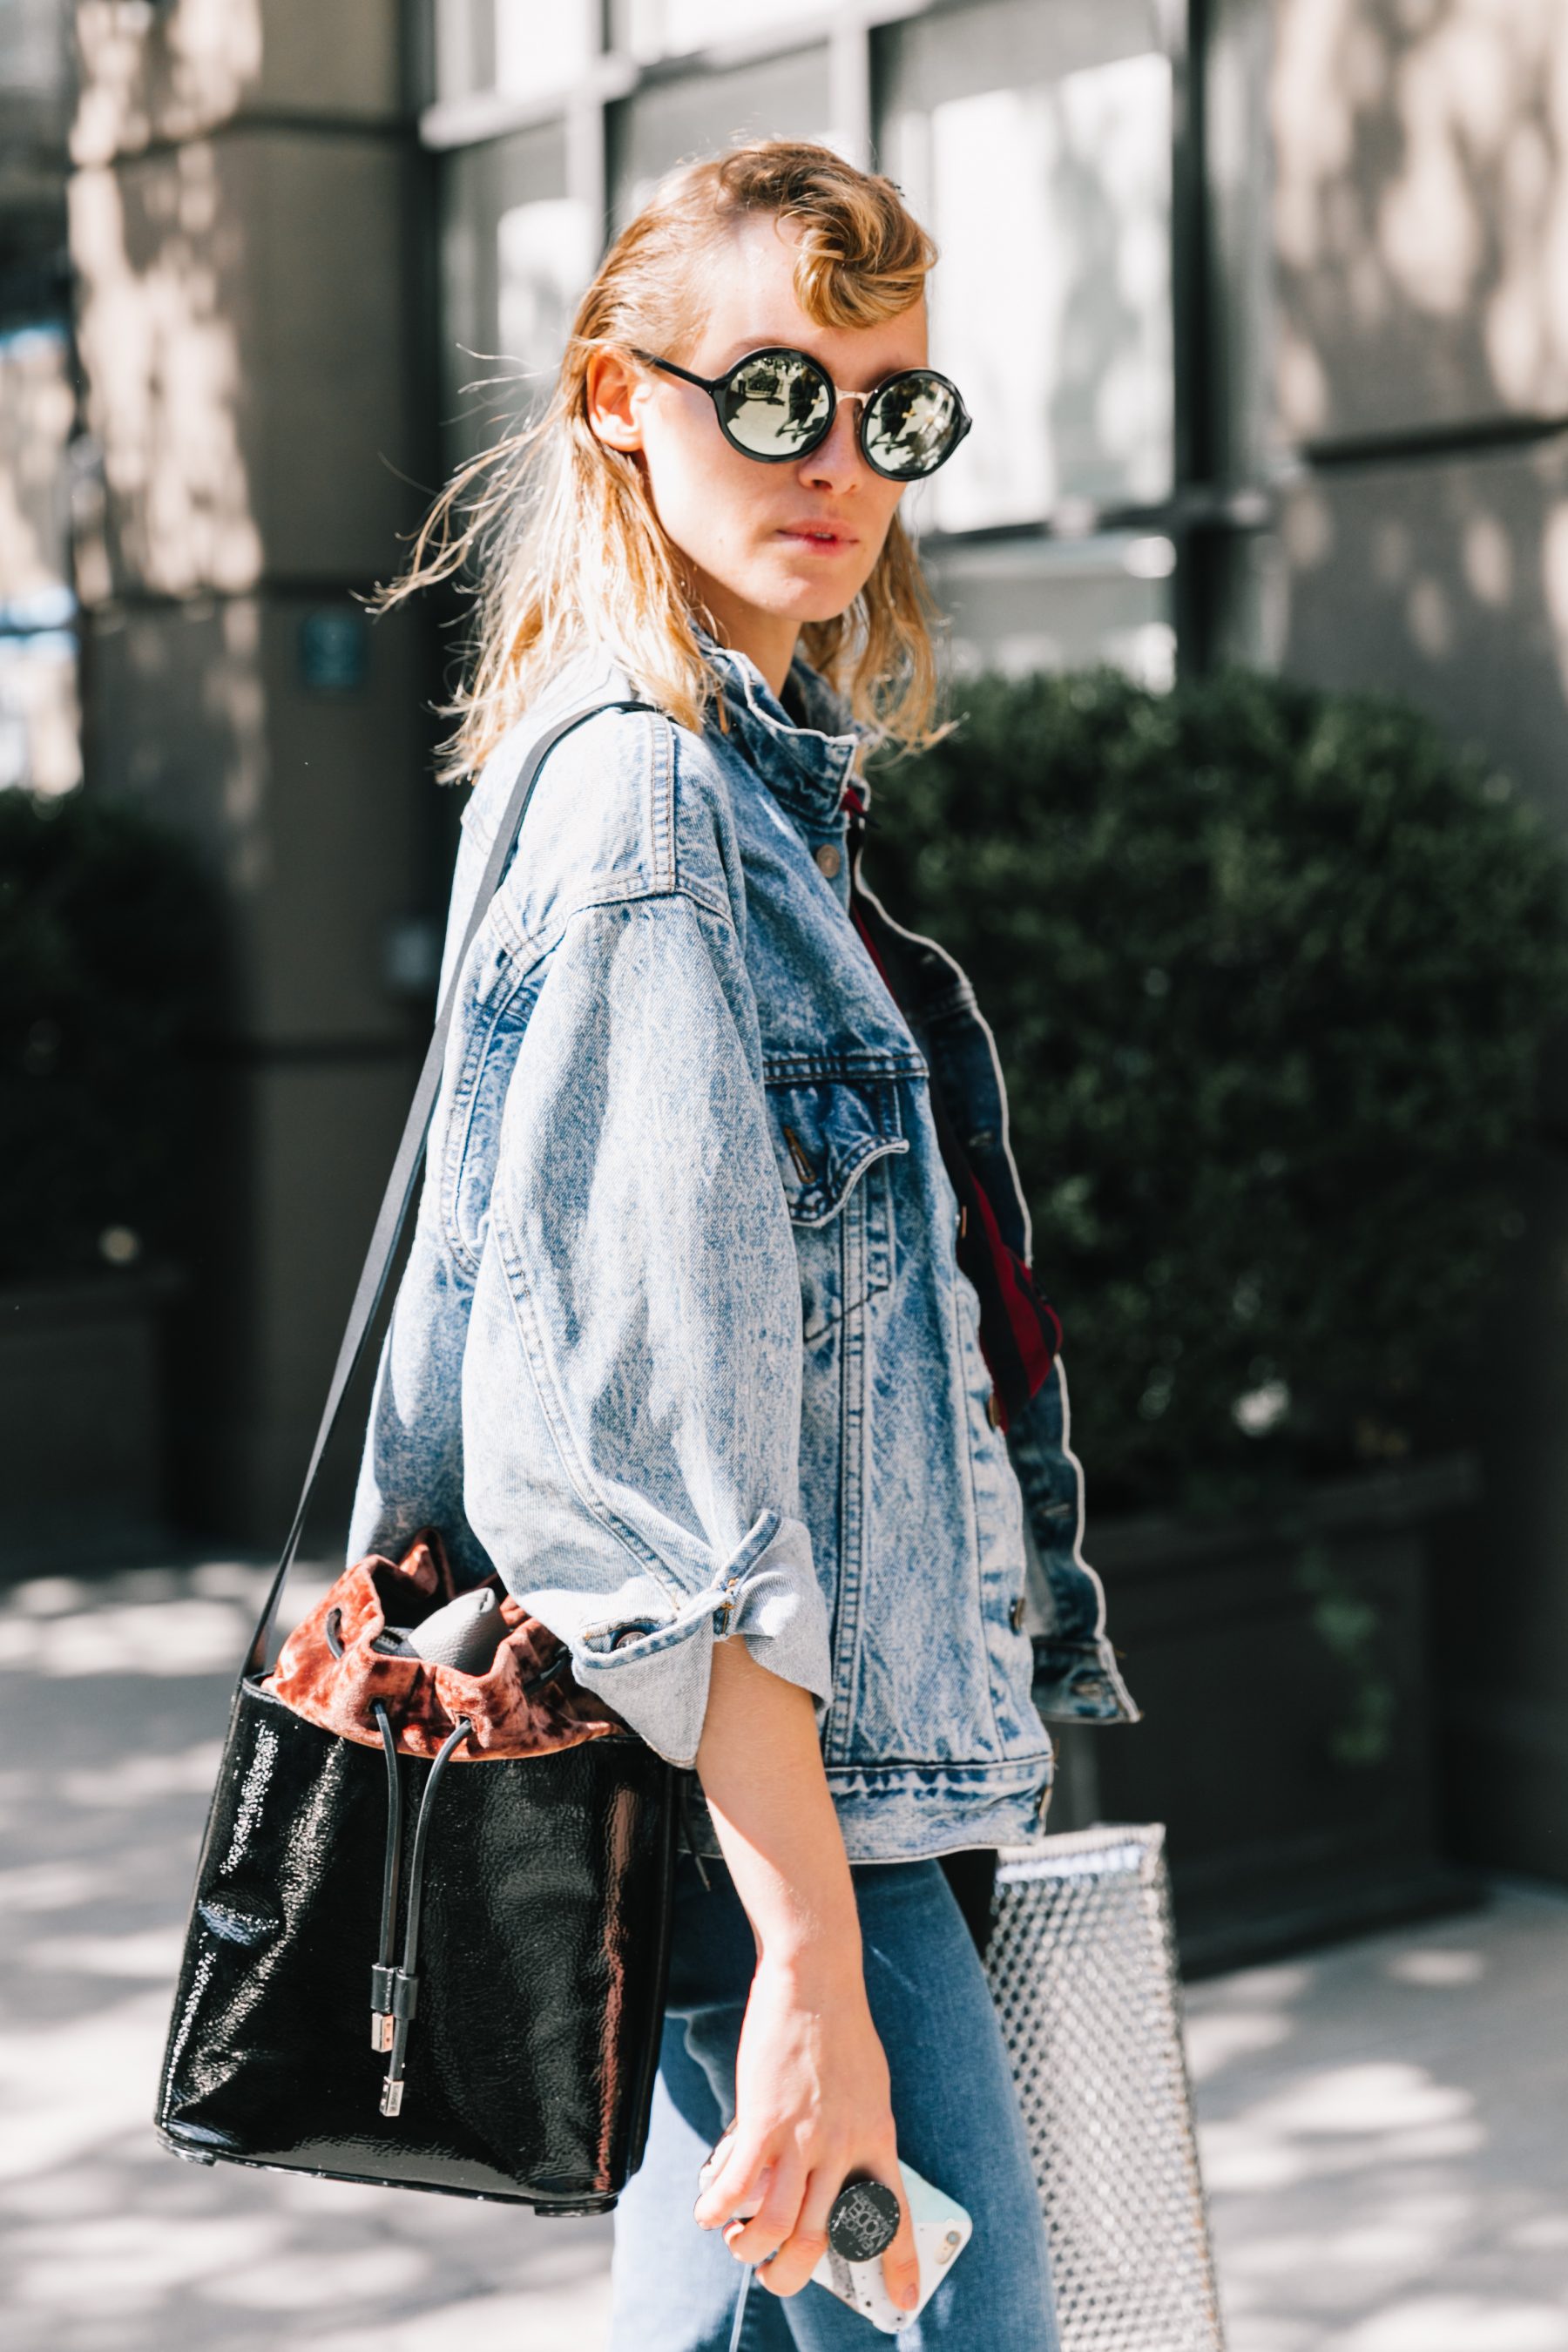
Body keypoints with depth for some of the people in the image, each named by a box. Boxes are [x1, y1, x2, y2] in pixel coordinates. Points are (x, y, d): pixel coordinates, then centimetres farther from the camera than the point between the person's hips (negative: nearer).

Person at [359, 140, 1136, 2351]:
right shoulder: (650, 805, -15)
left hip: (764, 1781, 10)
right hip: (767, 1813, -10)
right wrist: (814, 1954, -25)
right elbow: (654, 1440, -22)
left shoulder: (761, 790, 15)